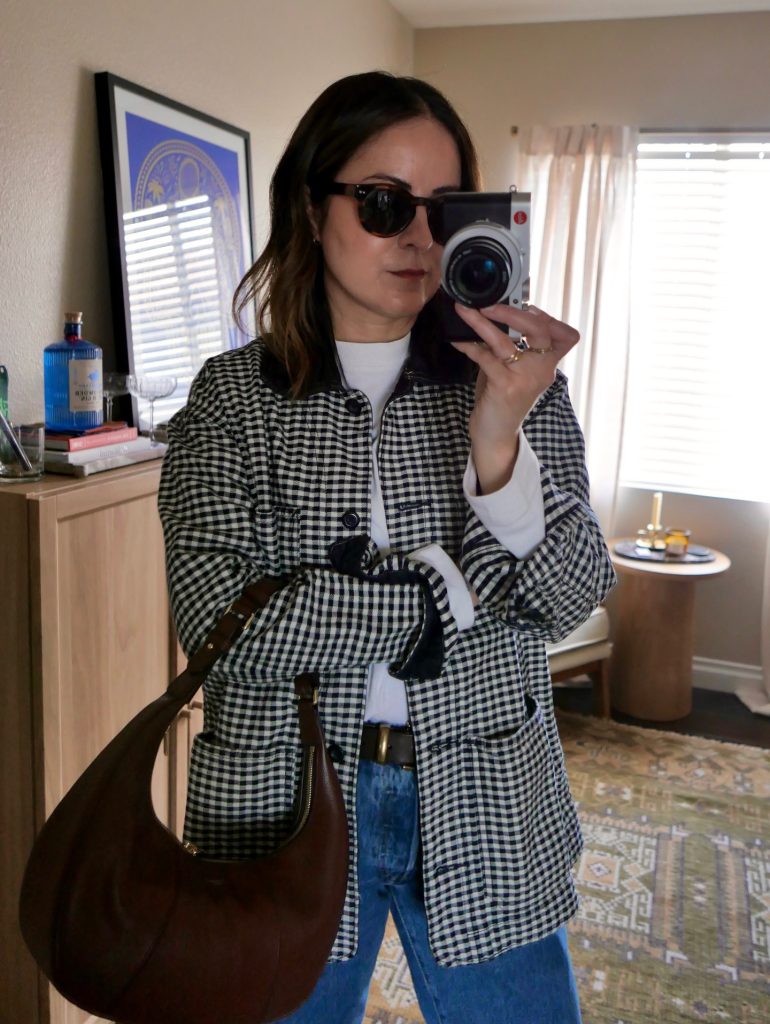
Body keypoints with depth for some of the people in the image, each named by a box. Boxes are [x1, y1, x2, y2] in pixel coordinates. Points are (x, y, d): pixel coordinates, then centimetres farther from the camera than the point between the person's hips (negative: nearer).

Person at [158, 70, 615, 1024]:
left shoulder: (518, 376, -3)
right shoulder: (230, 397, -7)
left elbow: (572, 597, -10)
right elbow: (218, 618, -18)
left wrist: (497, 446, -27)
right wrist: (454, 593, -17)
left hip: (484, 811, 2)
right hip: (286, 794, 0)